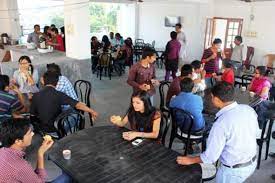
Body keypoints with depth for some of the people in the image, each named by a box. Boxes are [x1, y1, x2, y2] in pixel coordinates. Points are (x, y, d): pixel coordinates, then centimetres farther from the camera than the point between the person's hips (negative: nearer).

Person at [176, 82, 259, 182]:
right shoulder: (248, 109, -12)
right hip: (252, 163, 6)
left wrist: (190, 160, -7)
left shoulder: (221, 124, -31)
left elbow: (211, 156, -22)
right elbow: (255, 131, 8)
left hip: (234, 170, -6)